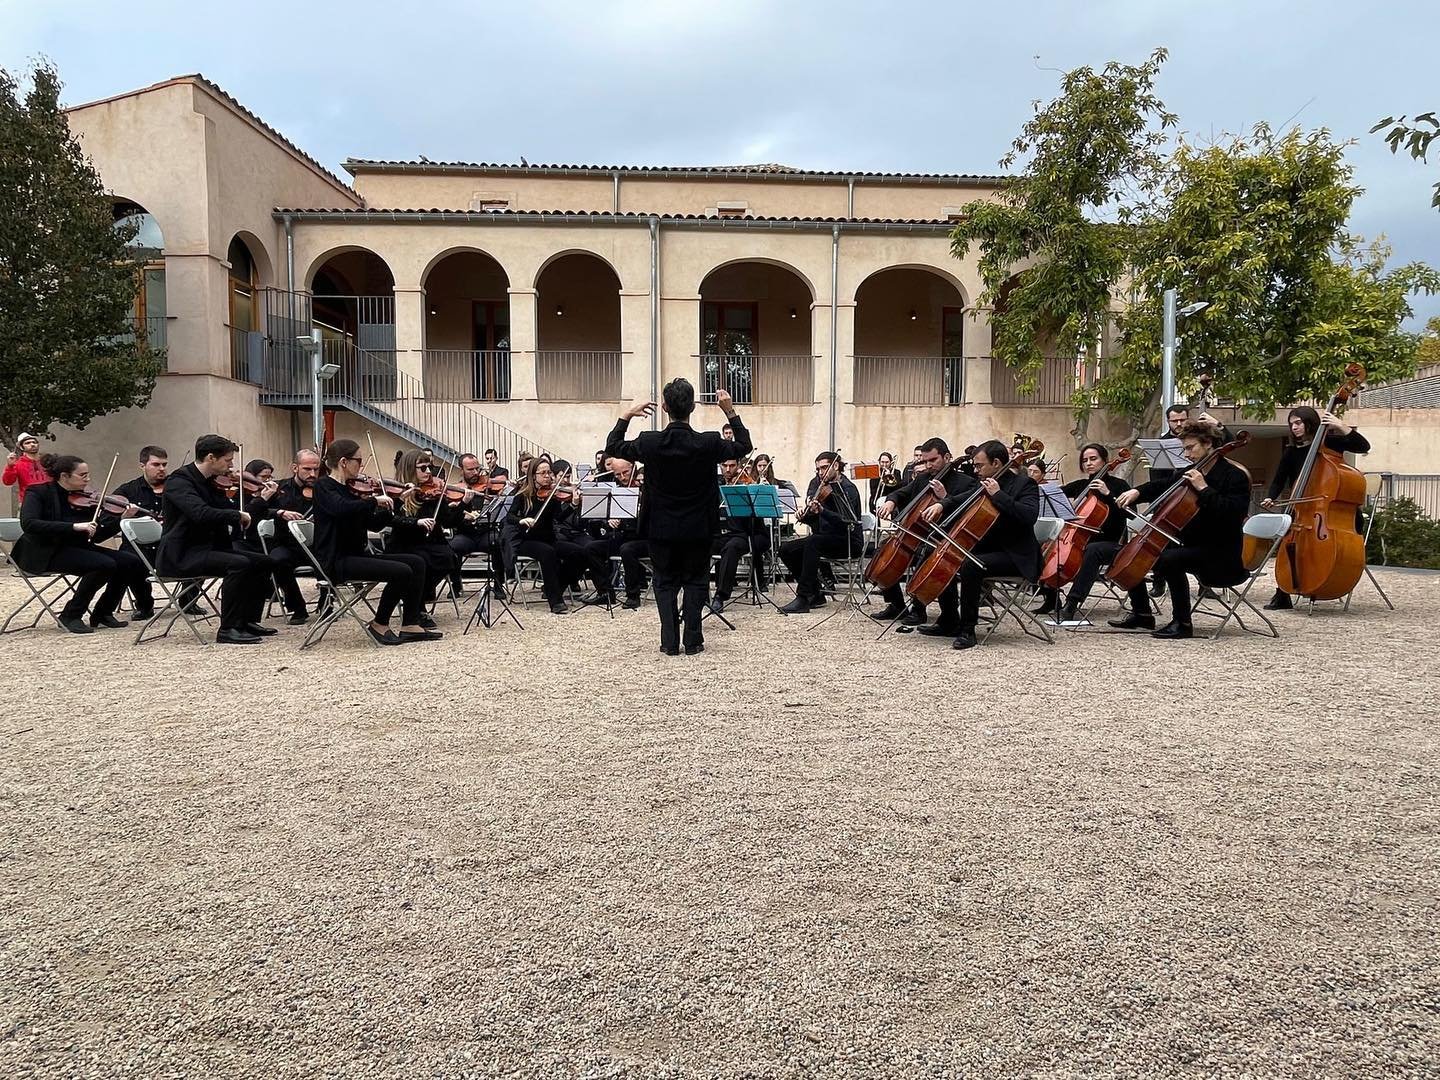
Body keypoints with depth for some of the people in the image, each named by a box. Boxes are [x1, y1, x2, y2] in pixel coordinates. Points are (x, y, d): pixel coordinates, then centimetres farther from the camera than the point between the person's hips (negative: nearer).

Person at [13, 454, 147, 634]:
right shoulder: (38, 492, -7)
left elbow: (97, 537, 7)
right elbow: (28, 524, -25)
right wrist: (74, 526, -32)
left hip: (78, 549, 6)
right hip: (46, 552, -6)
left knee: (131, 562, -12)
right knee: (105, 564, -29)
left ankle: (103, 613, 4)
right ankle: (70, 616, -12)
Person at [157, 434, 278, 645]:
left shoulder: (211, 483, 13)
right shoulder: (178, 481, -14)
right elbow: (200, 513, -32)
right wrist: (237, 515, -23)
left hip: (209, 548, 9)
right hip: (181, 555, -9)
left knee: (264, 562, 2)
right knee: (239, 564, -29)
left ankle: (248, 620, 8)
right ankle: (228, 629, -22)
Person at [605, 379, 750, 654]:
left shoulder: (649, 443, -13)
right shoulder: (709, 443, -15)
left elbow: (612, 448, 4)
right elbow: (744, 446, 3)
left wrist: (626, 416, 10)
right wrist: (731, 412, 5)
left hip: (661, 528, 1)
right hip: (698, 528, 0)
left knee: (666, 583, 13)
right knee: (695, 582, 13)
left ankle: (670, 642, 9)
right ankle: (692, 640, 10)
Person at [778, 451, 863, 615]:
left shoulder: (848, 489, -12)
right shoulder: (818, 485, 9)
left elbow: (846, 522, -27)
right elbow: (809, 520, 11)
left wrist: (822, 511, -40)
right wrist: (805, 512, -13)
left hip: (849, 542, -8)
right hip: (824, 538, 8)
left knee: (812, 542, -34)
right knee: (786, 549, -9)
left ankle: (803, 598, -31)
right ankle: (815, 595, -1)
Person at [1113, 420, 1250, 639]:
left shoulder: (1234, 476, -13)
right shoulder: (1191, 473, 11)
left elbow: (1234, 513, -26)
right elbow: (1162, 486, 15)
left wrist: (1204, 489, -27)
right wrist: (1137, 492, -4)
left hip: (1219, 552, -9)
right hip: (1189, 544, 9)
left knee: (1169, 559, -35)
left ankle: (1182, 623, -23)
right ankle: (1141, 615, 13)